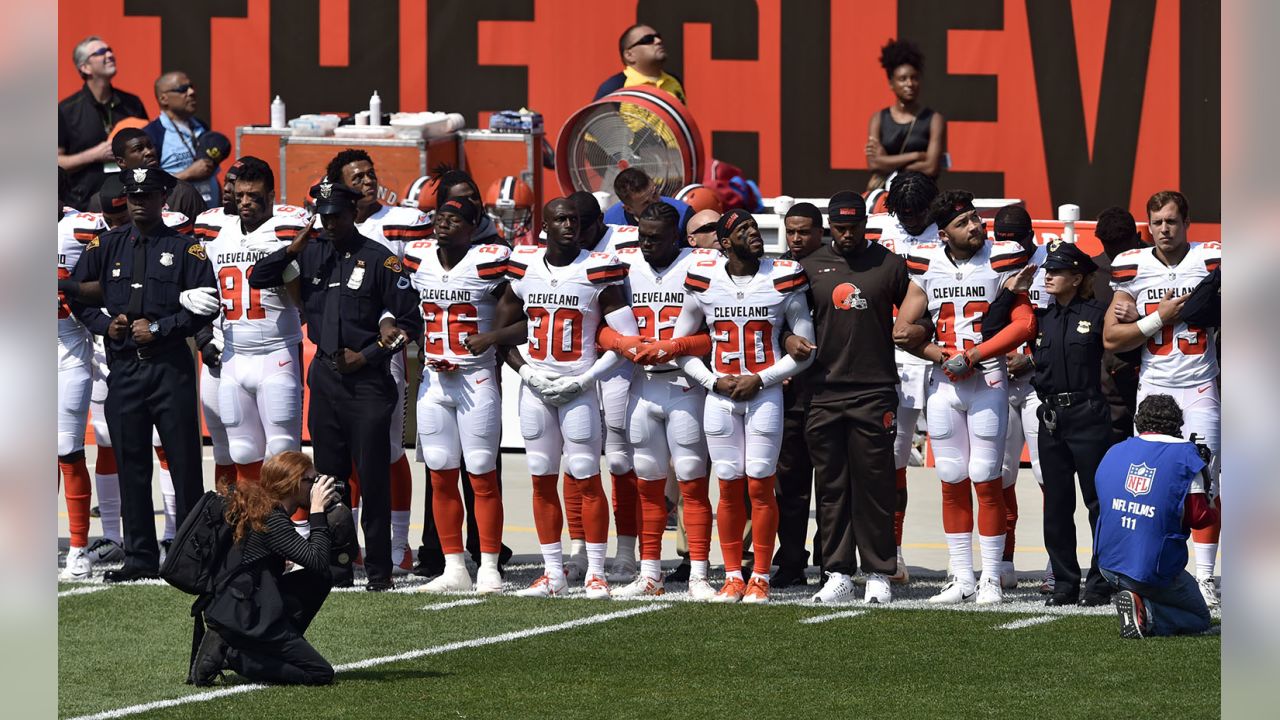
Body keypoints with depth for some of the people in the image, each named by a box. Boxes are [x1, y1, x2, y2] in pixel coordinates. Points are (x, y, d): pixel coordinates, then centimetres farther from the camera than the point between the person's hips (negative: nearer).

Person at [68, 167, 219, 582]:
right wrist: (104, 324, -1)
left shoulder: (185, 248, 2)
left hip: (170, 366, -3)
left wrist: (159, 328, -11)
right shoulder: (106, 246, 12)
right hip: (123, 367, 3)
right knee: (131, 465, 5)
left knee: (184, 462, -3)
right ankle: (140, 558, 9)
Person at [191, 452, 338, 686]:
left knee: (320, 579, 15)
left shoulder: (258, 507, 12)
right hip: (244, 619, -10)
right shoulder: (272, 519, -17)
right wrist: (318, 512, -14)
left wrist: (323, 510, 11)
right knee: (321, 674, -5)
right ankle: (230, 656, -10)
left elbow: (305, 555, 21)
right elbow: (318, 562, -21)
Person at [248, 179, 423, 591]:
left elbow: (410, 322, -5)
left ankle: (378, 569, -1)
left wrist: (368, 355, -9)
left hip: (367, 377, -5)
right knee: (329, 475, 9)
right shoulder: (311, 254, 9)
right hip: (325, 373, 5)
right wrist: (292, 250, -4)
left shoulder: (379, 259, -5)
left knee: (372, 476, -5)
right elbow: (258, 279, 10)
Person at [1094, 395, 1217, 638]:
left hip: (1109, 568, 6)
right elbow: (1198, 517, -9)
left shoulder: (1114, 453, 7)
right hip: (1154, 571, -6)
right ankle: (1145, 612, -14)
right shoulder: (1184, 455, -8)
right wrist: (1213, 511, 14)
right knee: (1199, 618, 16)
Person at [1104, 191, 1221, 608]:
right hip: (1152, 387, 2)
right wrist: (1160, 317, -11)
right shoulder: (1133, 269, 4)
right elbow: (1111, 340, 3)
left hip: (1200, 388, -2)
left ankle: (1204, 577, -1)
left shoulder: (1209, 262, -1)